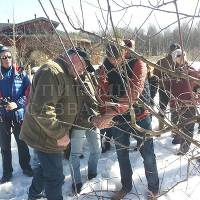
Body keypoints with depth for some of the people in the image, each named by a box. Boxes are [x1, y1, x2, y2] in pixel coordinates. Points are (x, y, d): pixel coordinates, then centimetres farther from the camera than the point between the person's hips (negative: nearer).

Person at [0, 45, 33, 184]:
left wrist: (17, 103, -15)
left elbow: (28, 90, -4)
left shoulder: (20, 72, -1)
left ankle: (26, 167, 29)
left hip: (19, 113, -1)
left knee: (22, 142, 12)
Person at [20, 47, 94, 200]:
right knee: (55, 177, 4)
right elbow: (41, 109, -32)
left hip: (49, 135, 11)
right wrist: (60, 134, -24)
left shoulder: (66, 75, 11)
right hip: (46, 136, -11)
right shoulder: (52, 72, -24)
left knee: (46, 167, 28)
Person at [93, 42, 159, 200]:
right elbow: (103, 93, -13)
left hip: (139, 117, -3)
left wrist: (111, 113, -42)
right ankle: (126, 186, 40)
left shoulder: (137, 64, -18)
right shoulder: (105, 68, -6)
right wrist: (104, 114, -33)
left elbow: (133, 93, -32)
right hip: (118, 119, 4)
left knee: (147, 155, 11)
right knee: (122, 155, 18)